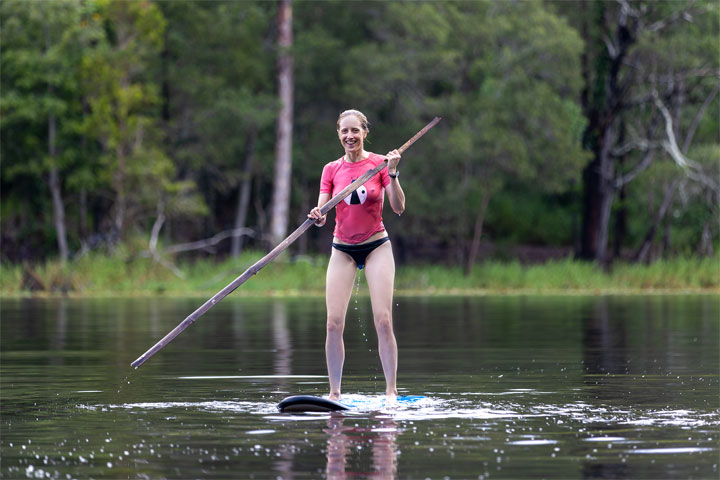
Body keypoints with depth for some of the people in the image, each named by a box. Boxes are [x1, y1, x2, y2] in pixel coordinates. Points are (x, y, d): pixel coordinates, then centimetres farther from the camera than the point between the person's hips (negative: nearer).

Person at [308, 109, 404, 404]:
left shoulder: (379, 164, -4)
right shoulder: (332, 170, 3)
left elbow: (399, 208, -12)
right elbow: (321, 213, -2)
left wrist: (392, 174, -26)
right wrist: (318, 217, -26)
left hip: (377, 247, -2)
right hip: (343, 249, 2)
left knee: (383, 320, -13)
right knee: (334, 323, -8)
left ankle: (391, 391, -7)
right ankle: (334, 394, 0)